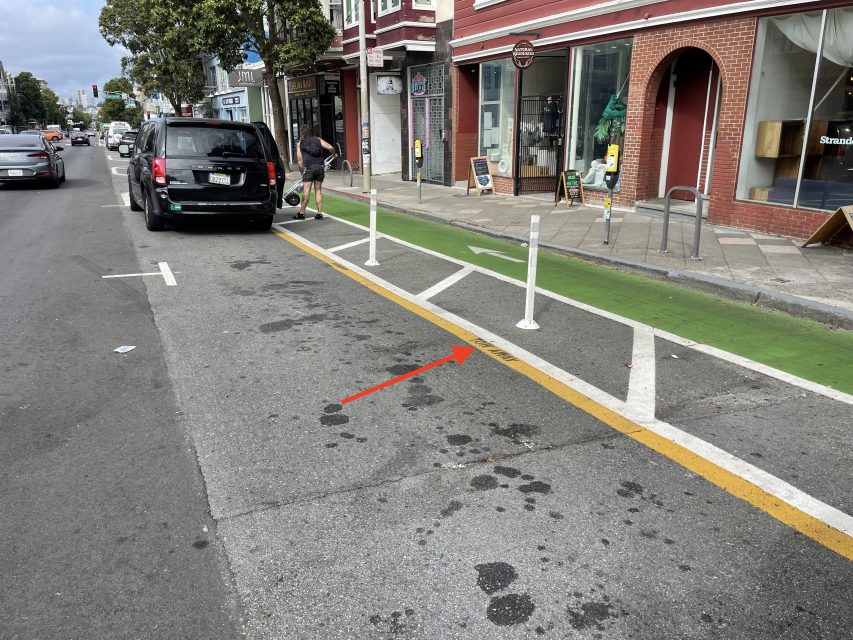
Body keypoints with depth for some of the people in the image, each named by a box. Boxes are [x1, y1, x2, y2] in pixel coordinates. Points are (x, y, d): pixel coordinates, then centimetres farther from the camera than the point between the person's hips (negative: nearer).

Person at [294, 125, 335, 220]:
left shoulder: (300, 144, 15)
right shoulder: (318, 140, 17)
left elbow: (300, 161, 10)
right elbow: (330, 147, 2)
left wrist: (302, 172, 21)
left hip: (309, 167, -2)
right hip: (320, 167, 2)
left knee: (306, 190, -1)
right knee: (318, 190, 9)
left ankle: (301, 213, 0)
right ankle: (319, 213, 8)